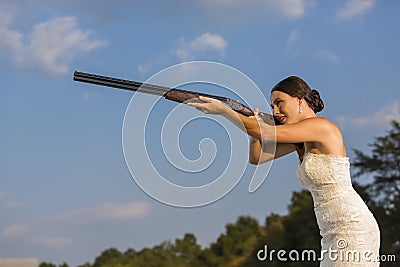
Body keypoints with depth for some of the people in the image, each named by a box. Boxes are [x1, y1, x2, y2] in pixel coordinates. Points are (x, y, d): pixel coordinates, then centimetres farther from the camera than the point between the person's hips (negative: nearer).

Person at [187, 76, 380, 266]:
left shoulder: (321, 126, -13)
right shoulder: (299, 140, 13)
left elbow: (265, 133, -17)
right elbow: (256, 157, 13)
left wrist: (223, 110, -10)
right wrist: (255, 122, -2)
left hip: (352, 228, -9)